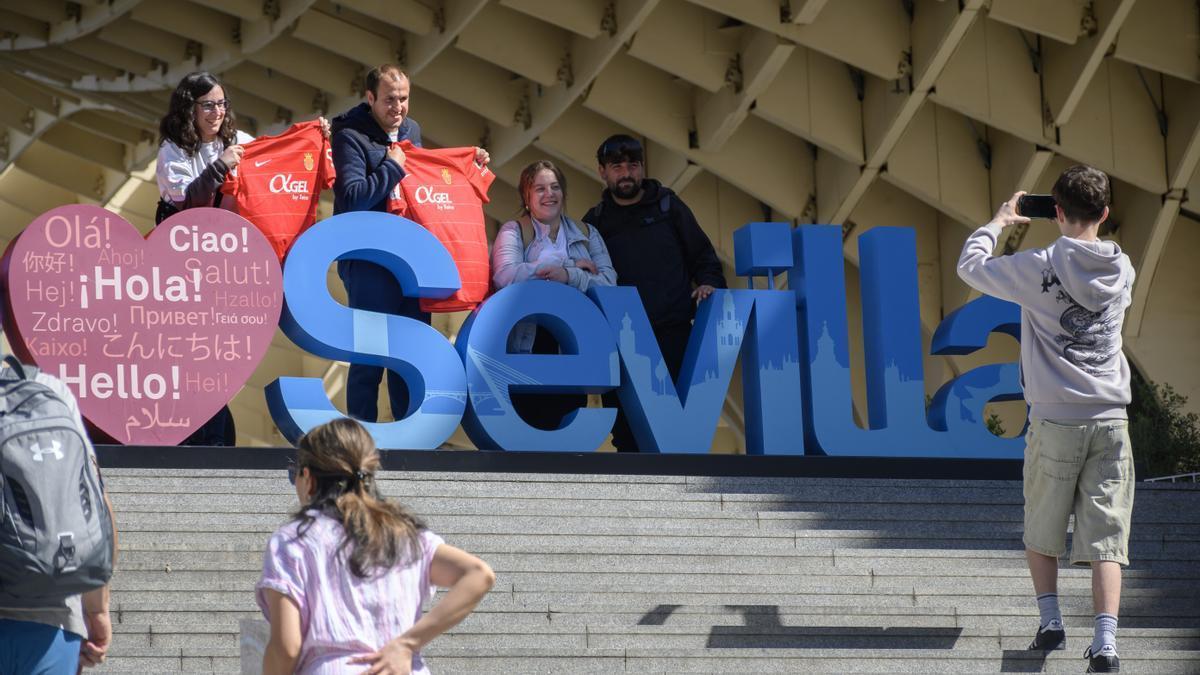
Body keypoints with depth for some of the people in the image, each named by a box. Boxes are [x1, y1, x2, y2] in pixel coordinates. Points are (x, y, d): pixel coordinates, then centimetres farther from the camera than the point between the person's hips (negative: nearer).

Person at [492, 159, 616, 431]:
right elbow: (505, 275, -16)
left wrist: (569, 276, -19)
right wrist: (571, 264, -11)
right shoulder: (514, 231, 4)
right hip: (527, 347, -3)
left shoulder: (587, 235, 13)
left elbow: (609, 283, 0)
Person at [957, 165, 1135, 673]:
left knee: (1041, 531, 18)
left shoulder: (1039, 268, -7)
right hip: (1110, 420, 2)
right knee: (1105, 536, -2)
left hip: (1054, 421, -2)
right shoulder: (1121, 270, 4)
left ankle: (1051, 623, 14)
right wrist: (1083, 228, 32)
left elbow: (970, 266, 8)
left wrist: (998, 223, 22)